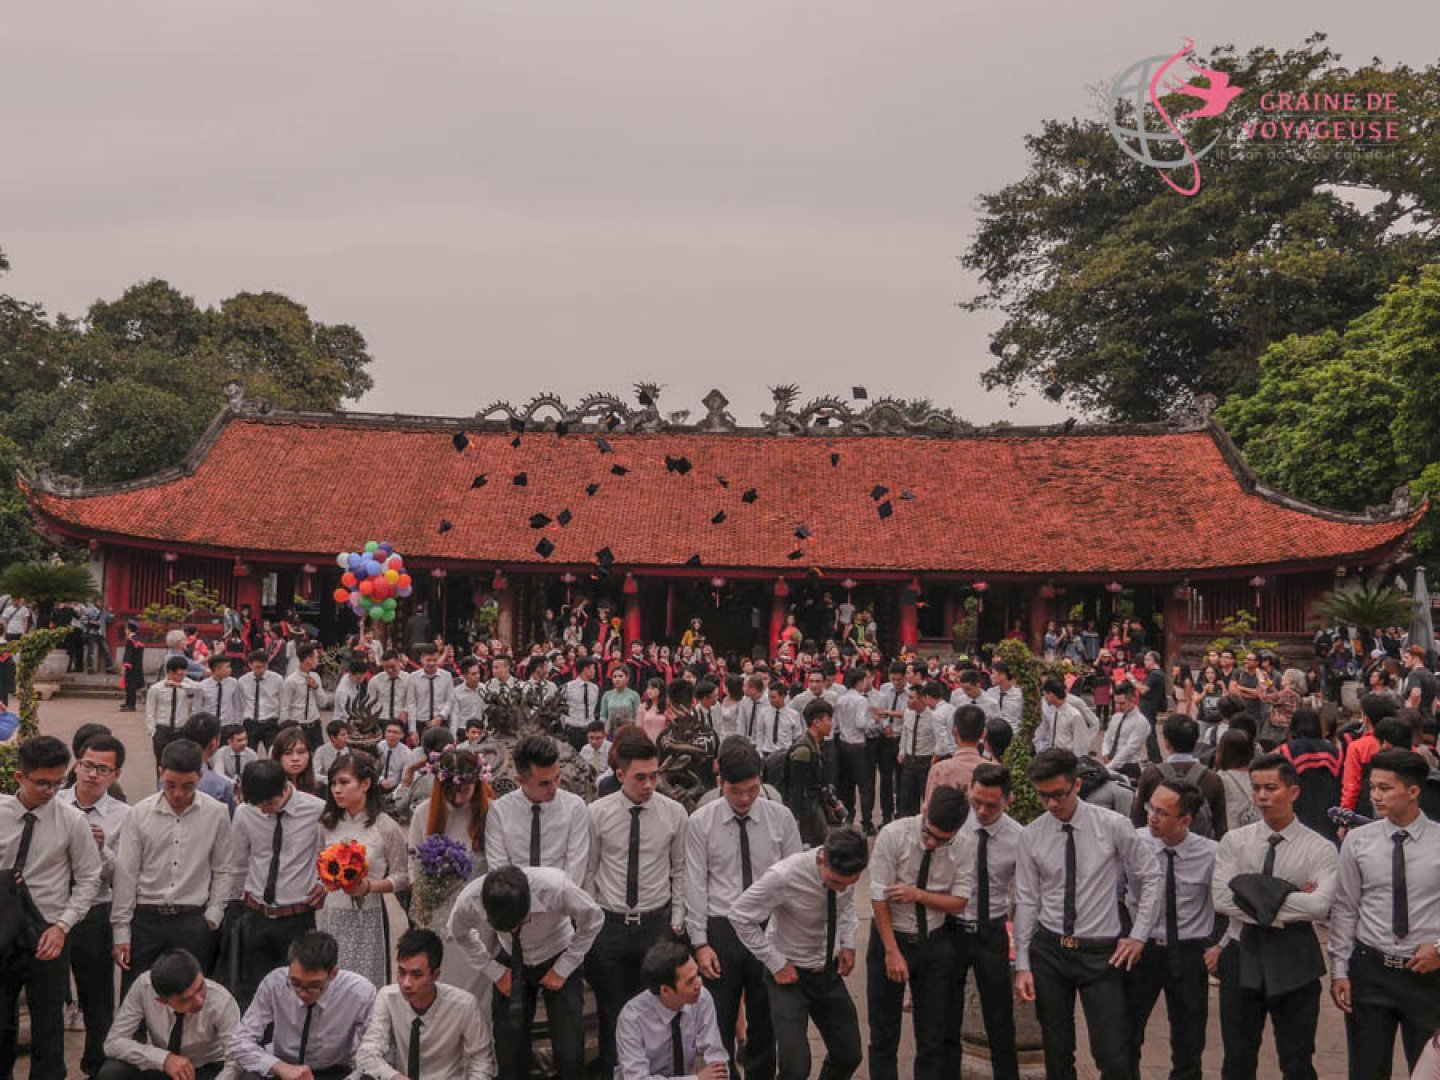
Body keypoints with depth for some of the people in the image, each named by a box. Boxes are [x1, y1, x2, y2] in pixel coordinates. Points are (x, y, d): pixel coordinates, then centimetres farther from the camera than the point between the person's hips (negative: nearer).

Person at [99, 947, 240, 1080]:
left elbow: (235, 1065, -26)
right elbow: (113, 1043, -18)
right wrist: (164, 1058, -31)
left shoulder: (221, 1002, -27)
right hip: (158, 1067, 2)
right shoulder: (143, 986, -23)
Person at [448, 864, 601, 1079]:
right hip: (510, 963, 2)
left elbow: (593, 920, -15)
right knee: (508, 1055, -1)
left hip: (557, 959, -1)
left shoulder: (557, 888, -37)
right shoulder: (469, 899, -30)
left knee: (569, 1054, -9)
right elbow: (460, 933, -3)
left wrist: (562, 970, -13)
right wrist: (495, 972, -6)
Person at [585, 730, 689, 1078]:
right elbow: (588, 871, 2)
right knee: (612, 1010, 8)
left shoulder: (674, 812, -3)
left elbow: (679, 870, 6)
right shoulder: (597, 813, -6)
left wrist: (677, 919, 4)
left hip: (658, 923, 1)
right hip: (609, 924, -1)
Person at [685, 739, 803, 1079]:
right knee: (719, 1024, 6)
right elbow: (695, 885, -3)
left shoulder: (781, 817, -2)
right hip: (721, 930, -1)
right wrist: (700, 943, -6)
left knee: (765, 1020, 12)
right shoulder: (701, 822, -5)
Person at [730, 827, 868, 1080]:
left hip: (829, 971, 5)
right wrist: (776, 964, -17)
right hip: (790, 974, -5)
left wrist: (848, 943, -2)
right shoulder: (784, 876, -33)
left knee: (850, 1057, 10)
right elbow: (740, 917, -19)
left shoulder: (847, 872, -16)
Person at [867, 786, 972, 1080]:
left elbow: (959, 903, -6)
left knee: (933, 1037, 8)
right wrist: (893, 952, -16)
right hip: (890, 936, -2)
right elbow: (879, 899, -16)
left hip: (934, 943, 2)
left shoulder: (962, 848, -10)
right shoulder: (893, 835, -19)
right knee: (884, 1036, 6)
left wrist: (918, 894, -21)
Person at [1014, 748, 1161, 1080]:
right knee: (1057, 1052, 12)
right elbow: (1026, 902, 2)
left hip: (1102, 953, -2)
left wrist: (1139, 935, -1)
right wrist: (1022, 965, 0)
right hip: (1048, 951, 2)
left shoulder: (1113, 826, -7)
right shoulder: (1032, 835, -1)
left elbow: (1151, 878, 3)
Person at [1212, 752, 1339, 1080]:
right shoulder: (1235, 841, 1)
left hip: (1294, 962, -2)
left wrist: (1257, 897, -17)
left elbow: (1320, 906, -20)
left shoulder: (1319, 849, -5)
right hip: (1242, 955, 2)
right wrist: (1290, 904, -13)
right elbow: (1221, 898, -11)